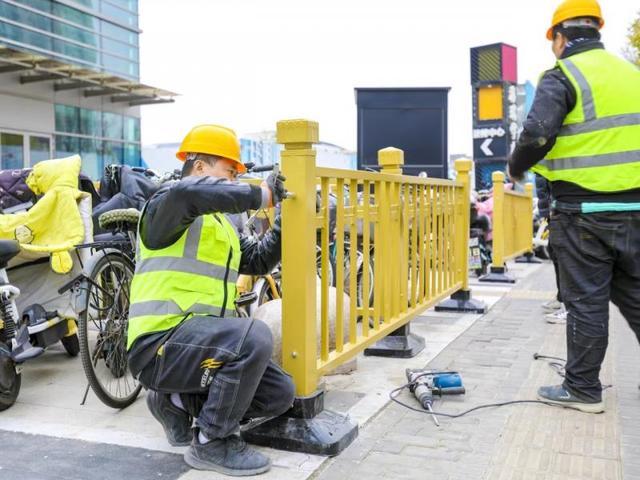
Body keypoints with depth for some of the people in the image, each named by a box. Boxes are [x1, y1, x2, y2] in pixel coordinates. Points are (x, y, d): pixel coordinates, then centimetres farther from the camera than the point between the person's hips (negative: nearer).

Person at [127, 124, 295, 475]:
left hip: (199, 340, 9)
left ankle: (177, 401, 14)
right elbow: (188, 192, -33)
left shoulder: (220, 224, 21)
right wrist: (261, 195, -24)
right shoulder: (166, 206, -8)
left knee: (279, 394, 4)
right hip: (161, 344, -9)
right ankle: (212, 442, -15)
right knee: (254, 337, -31)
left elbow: (256, 261, 18)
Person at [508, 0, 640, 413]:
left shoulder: (562, 77, -7)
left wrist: (516, 169, -1)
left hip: (583, 211, -6)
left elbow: (537, 135, -19)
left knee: (586, 302, 2)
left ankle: (583, 388, 12)